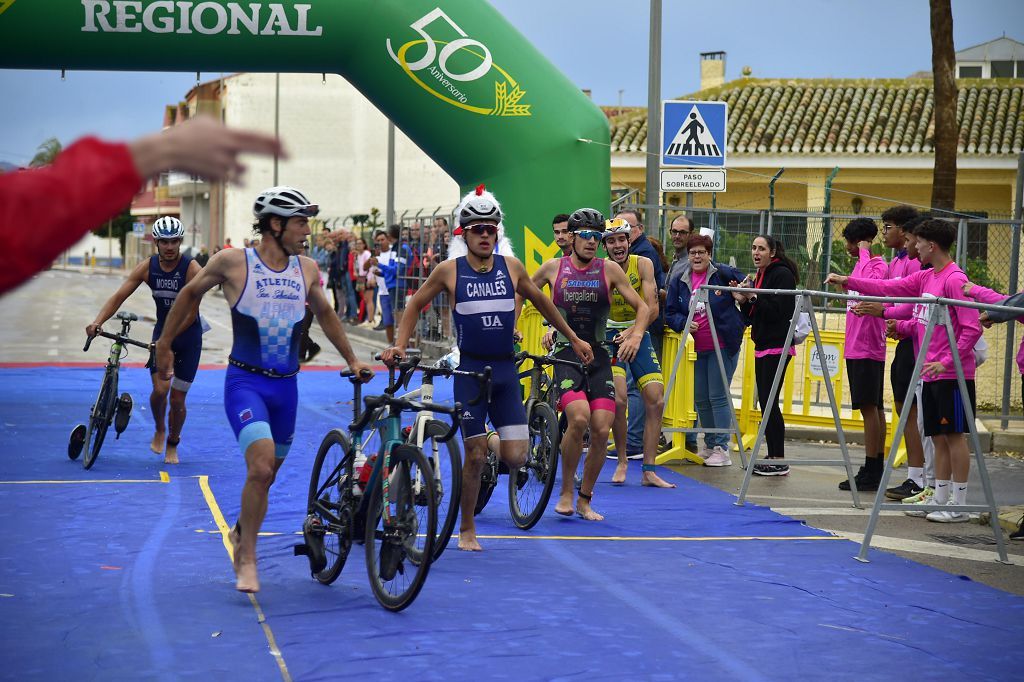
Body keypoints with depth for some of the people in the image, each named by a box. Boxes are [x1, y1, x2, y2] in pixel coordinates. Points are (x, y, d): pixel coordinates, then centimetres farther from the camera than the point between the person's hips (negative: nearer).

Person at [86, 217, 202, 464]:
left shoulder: (192, 269, -19)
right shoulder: (147, 267, -8)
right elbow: (119, 296, -10)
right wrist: (98, 321, -26)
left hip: (189, 334, -2)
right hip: (162, 331, 2)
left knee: (177, 398, 1)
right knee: (160, 389, -16)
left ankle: (172, 446, 25)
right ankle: (159, 430, 15)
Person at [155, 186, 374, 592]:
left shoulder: (307, 269, 5)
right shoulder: (233, 262, -7)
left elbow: (324, 314, 23)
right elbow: (191, 292, 10)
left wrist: (352, 360, 26)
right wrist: (164, 344, 17)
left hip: (286, 386, 5)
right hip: (245, 381, -5)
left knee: (266, 475, 14)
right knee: (261, 467, -22)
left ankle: (240, 535, 42)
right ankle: (247, 559, -9)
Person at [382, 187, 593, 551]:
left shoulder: (511, 267, 3)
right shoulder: (450, 271, -3)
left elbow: (540, 300, 18)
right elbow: (416, 304, 9)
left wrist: (573, 338, 22)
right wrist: (400, 345, -3)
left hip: (505, 370, 2)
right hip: (470, 370, -2)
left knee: (516, 458, -7)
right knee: (475, 456, -3)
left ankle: (491, 442, 29)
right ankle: (467, 530, 14)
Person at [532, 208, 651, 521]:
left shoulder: (609, 270, 4)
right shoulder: (553, 268, 3)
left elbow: (643, 307, 7)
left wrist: (636, 334, -12)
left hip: (599, 357, 2)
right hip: (565, 354, -2)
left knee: (601, 430, -8)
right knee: (579, 418, -25)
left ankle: (585, 501, 11)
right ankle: (566, 493, -6)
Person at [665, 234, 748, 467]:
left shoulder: (724, 274, -7)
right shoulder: (678, 280, 4)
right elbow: (670, 313, 5)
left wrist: (744, 322, 1)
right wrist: (683, 323, -14)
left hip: (723, 346, -5)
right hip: (696, 348, 5)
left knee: (718, 396, -8)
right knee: (700, 399, 10)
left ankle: (722, 448, -3)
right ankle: (710, 446, 23)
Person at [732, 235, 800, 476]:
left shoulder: (783, 274, -10)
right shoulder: (760, 276, 17)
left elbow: (777, 310, -19)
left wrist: (754, 296, -20)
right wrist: (743, 300, 3)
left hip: (777, 347, -9)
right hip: (762, 347, 9)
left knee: (769, 401, -11)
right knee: (764, 402, 9)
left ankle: (779, 461, -8)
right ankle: (772, 457, 13)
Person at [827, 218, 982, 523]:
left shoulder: (955, 279, -15)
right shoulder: (926, 277, 11)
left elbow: (972, 328, -18)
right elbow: (889, 288, 17)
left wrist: (946, 361, -22)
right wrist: (847, 281, 13)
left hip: (952, 373, -8)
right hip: (931, 372, 8)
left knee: (954, 434, -4)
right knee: (939, 436, 11)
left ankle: (959, 505, 0)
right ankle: (940, 497, 17)